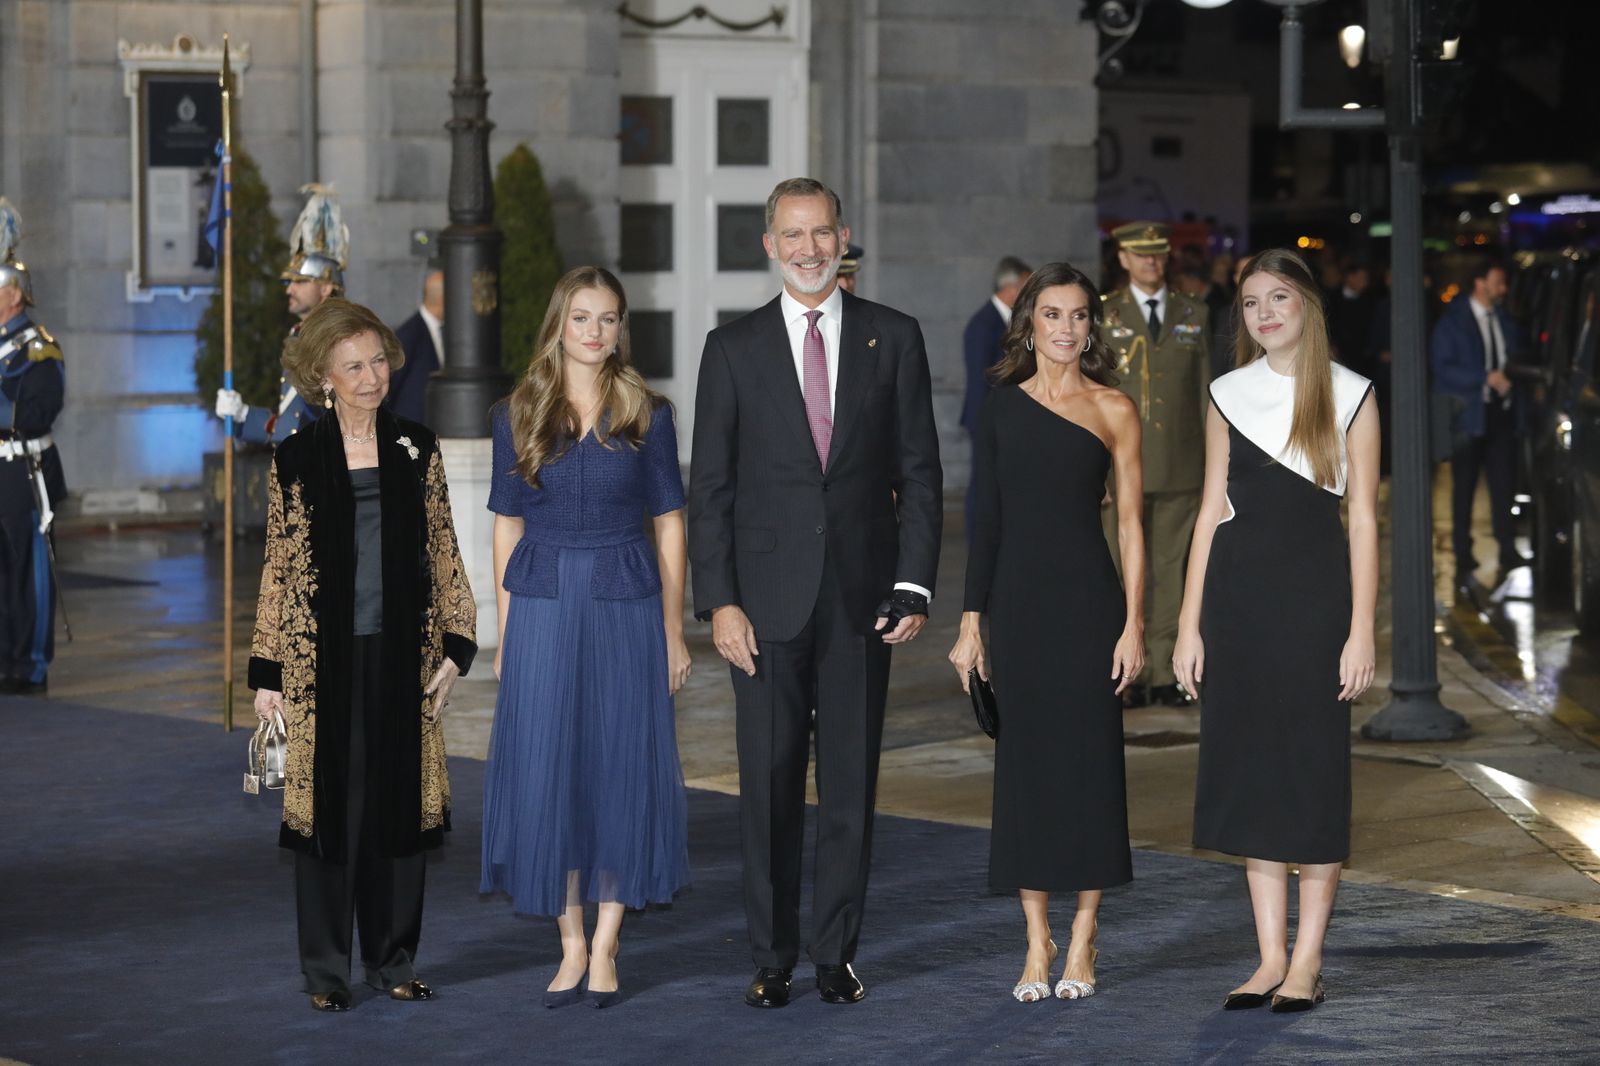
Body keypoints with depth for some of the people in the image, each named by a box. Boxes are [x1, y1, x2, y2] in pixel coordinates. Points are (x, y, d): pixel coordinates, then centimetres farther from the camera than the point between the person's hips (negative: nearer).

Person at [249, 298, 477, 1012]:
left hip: (402, 656, 2)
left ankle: (393, 959, 17)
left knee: (401, 804, 6)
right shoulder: (297, 459, 0)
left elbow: (443, 554, 8)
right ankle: (327, 971, 11)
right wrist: (267, 673, -1)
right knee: (328, 805, 1)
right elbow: (279, 569, 1)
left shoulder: (416, 451, 6)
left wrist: (454, 646, 1)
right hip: (323, 658, -2)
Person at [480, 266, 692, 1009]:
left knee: (623, 767, 1)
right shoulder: (518, 417, 5)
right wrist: (505, 635, 4)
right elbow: (507, 528, 7)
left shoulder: (646, 416, 2)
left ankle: (605, 949, 10)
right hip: (544, 609, 1)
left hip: (625, 610, -1)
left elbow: (669, 526, 4)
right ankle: (571, 945, 13)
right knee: (546, 772, 1)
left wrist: (674, 632, 0)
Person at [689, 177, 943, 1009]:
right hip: (768, 598, -1)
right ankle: (772, 958, 11)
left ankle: (837, 952, 13)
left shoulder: (894, 338, 5)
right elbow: (709, 487, 2)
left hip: (862, 596, 1)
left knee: (851, 783, 5)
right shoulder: (734, 347, 4)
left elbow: (920, 472, 5)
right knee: (768, 784, 2)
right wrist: (719, 601, -6)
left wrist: (914, 583, -3)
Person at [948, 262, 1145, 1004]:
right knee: (1025, 762, 4)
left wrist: (1134, 623, -7)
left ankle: (1082, 945, 10)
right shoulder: (1002, 407, 7)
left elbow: (1130, 524, 0)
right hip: (1017, 599, 2)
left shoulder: (1112, 410, 1)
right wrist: (970, 621, 4)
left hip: (1087, 599, -2)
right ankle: (1037, 944, 12)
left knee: (1088, 760, 0)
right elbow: (987, 520, 8)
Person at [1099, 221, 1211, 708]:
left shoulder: (1193, 315, 10)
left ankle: (1165, 672, 7)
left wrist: (1215, 461, 6)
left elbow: (1204, 390, 11)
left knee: (1169, 568, 3)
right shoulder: (1102, 317, 4)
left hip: (1179, 466, 2)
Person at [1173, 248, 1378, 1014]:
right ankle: (1271, 957, 12)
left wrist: (1361, 631, -9)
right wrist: (1189, 625, 4)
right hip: (1238, 593, 3)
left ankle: (1308, 962, 7)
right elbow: (1212, 511, 9)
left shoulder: (1349, 397, 0)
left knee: (1314, 769, 0)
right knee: (1248, 770, 4)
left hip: (1315, 591, -3)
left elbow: (1363, 519, -3)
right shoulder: (1229, 396, 8)